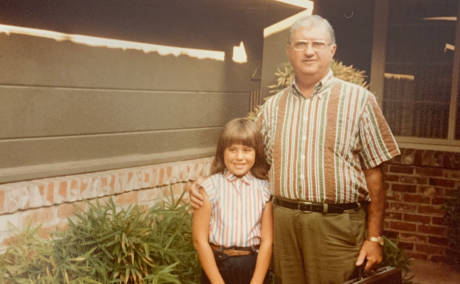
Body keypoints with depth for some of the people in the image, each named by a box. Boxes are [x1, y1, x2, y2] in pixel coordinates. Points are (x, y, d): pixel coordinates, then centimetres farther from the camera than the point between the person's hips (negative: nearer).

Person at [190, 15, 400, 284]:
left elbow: (374, 174, -2)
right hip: (283, 223, 3)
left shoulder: (359, 99, -1)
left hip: (336, 225, -3)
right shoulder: (273, 106, 10)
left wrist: (374, 238, -5)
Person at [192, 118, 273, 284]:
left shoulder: (264, 189, -2)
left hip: (253, 267, 1)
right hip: (218, 266, -1)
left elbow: (267, 240, -2)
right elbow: (200, 240, -6)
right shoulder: (210, 188, -6)